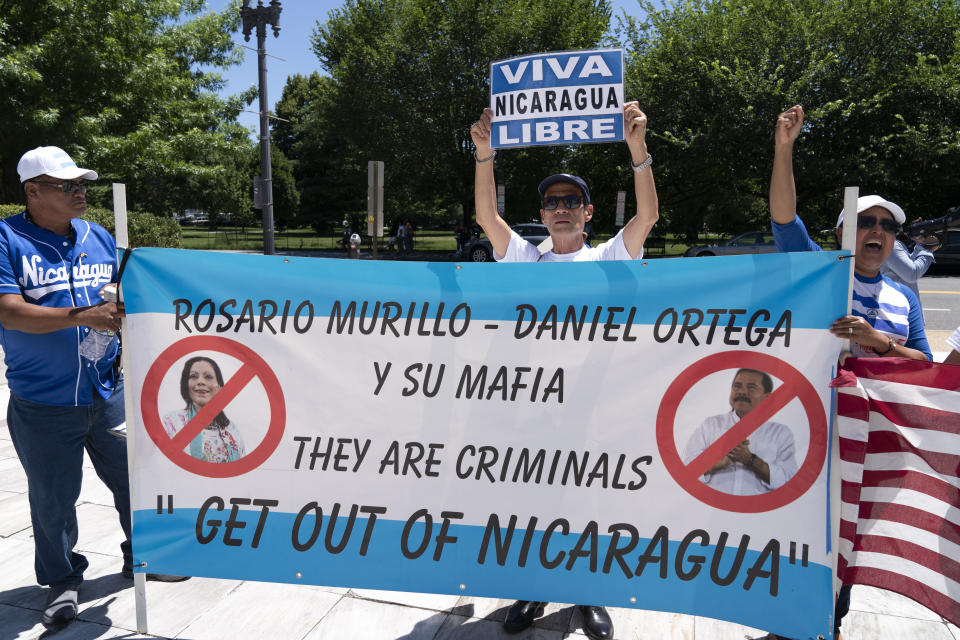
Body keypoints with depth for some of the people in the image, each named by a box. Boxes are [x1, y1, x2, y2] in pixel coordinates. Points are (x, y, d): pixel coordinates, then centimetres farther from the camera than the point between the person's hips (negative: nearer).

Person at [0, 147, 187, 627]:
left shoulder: (98, 237, 8)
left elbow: (123, 298, 17)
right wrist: (81, 316, -27)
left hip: (108, 393, 4)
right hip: (42, 404, -4)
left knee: (136, 479, 13)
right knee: (52, 498, 11)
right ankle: (61, 580, 32)